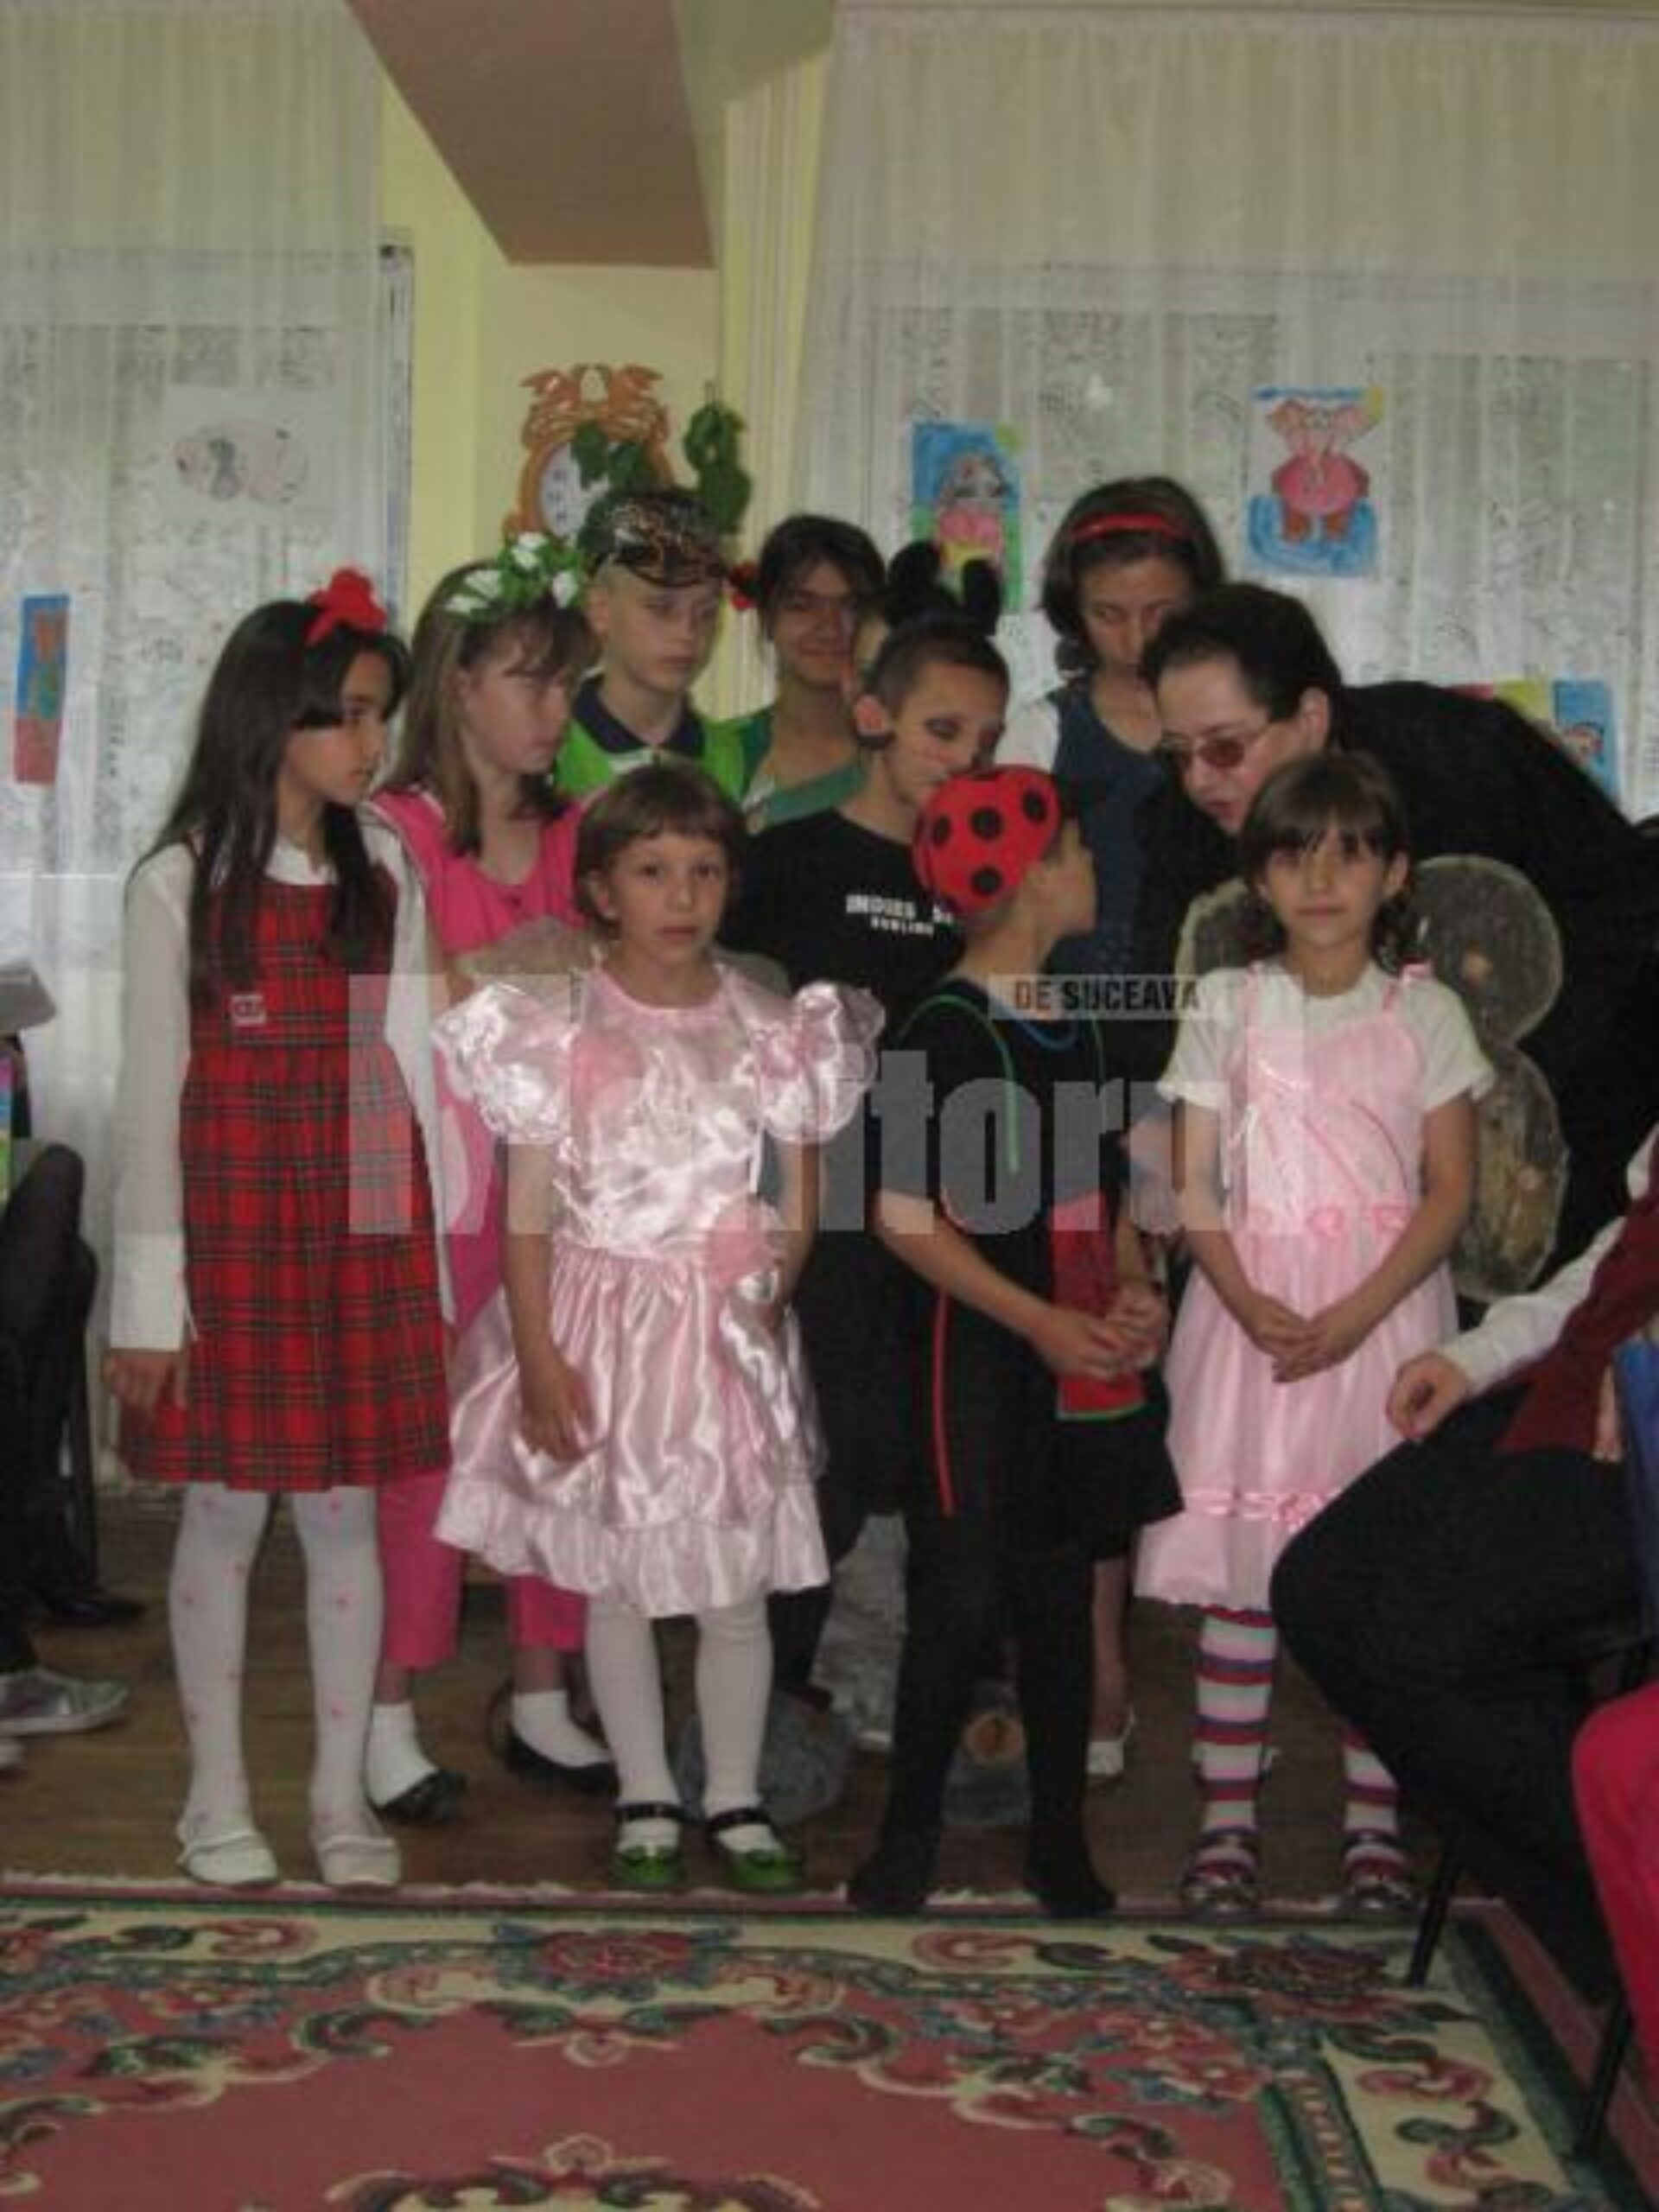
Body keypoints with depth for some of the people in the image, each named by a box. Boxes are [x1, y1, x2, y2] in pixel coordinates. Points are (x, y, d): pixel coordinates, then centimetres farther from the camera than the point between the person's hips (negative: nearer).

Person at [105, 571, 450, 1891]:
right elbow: (153, 1096, -4)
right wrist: (151, 1296, -7)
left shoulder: (384, 873, 7)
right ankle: (219, 1798, 20)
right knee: (225, 1515, 6)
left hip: (363, 1240, 3)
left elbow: (413, 1066, 7)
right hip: (230, 1238, -3)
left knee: (346, 1513, 8)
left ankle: (343, 1794, 19)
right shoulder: (182, 884, -3)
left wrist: (437, 1252, 4)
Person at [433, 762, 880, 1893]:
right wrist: (537, 1353, -9)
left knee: (738, 1587, 7)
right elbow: (528, 1207, -4)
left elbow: (800, 1202, 3)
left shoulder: (775, 1029, 0)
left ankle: (737, 1801, 24)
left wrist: (772, 1288, -14)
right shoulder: (560, 1030, -4)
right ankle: (648, 1801, 26)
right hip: (605, 1327, -1)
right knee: (616, 1583, 9)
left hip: (730, 1333, 1)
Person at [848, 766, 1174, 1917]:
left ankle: (1060, 1836, 23)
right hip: (980, 1353, -7)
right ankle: (910, 1830, 13)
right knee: (968, 1597, -3)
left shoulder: (1070, 1022, 13)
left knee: (1062, 1594, 12)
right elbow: (906, 1218, -14)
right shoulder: (946, 1029, -11)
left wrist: (1135, 1289, 1)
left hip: (1081, 1355, 7)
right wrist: (1040, 1321, -17)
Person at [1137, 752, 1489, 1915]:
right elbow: (1193, 1183, 2)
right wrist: (1252, 1306, -14)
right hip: (1251, 1309, 1)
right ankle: (1227, 1820, 10)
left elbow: (1451, 1190, -2)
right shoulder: (1227, 1005, 5)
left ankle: (1373, 1823, 13)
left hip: (1384, 1310, -1)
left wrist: (1354, 1316, -14)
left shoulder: (1425, 1011, 3)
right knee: (1238, 1566, 1)